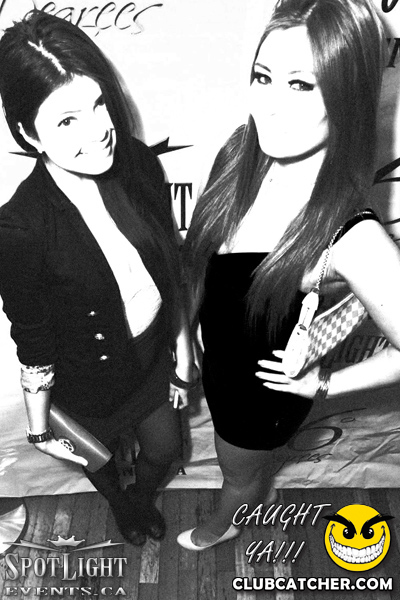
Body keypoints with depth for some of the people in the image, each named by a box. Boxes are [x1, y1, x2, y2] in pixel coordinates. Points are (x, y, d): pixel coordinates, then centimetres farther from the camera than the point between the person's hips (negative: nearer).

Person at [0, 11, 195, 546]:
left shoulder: (139, 165, -19)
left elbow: (169, 269, -5)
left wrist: (182, 349, 4)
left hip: (154, 352, 4)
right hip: (90, 383, -3)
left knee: (164, 450, 27)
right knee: (100, 457, 29)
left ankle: (143, 497, 66)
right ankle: (119, 505, 68)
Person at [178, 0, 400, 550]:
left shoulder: (353, 240, -39)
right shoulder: (238, 157, -20)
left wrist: (325, 385, -16)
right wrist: (187, 337, 5)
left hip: (265, 390, -5)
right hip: (219, 361, 5)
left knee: (238, 474, 30)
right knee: (247, 463, 37)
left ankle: (223, 524, 66)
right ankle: (262, 493, 72)